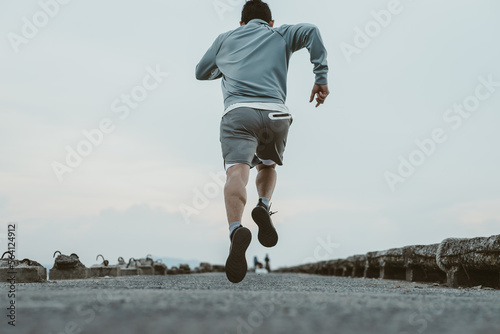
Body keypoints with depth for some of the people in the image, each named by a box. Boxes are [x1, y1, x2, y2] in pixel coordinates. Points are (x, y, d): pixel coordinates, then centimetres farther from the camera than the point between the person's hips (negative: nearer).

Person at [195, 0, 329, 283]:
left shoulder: (225, 39, 28)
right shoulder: (280, 35, 26)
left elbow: (201, 73, 38)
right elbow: (311, 31, 5)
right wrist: (321, 77, 1)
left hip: (238, 111, -1)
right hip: (276, 113, 1)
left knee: (237, 171, -19)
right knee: (268, 166, 26)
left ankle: (237, 231, -47)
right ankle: (264, 207, -4)